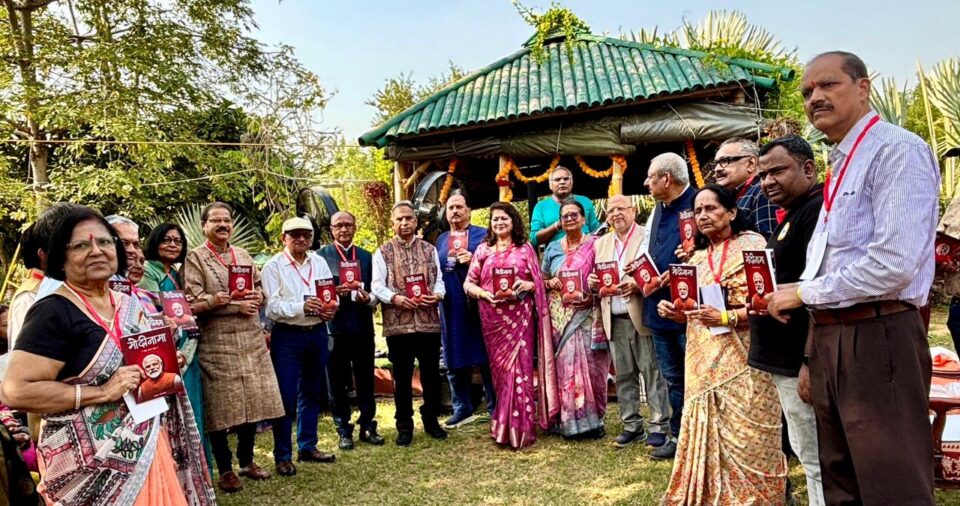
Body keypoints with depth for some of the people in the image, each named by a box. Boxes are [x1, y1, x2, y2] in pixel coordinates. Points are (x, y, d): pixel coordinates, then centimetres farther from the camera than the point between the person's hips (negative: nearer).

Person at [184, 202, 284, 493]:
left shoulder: (243, 255, 14)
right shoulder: (195, 258, -4)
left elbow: (259, 290, 18)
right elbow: (192, 304, -12)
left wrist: (256, 299, -6)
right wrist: (237, 306, -16)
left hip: (251, 342, 5)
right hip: (217, 346, -5)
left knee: (253, 403, 9)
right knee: (221, 409, 1)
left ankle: (247, 461, 26)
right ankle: (225, 470, 16)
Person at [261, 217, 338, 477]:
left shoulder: (319, 262, 9)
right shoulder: (274, 266, -5)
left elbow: (332, 294, 10)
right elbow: (272, 306, -14)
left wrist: (330, 309, -11)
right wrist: (302, 307, -27)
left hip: (318, 333, 5)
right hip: (287, 336, -5)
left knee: (311, 392, 15)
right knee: (286, 396, -2)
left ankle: (307, 446, 29)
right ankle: (282, 455, 11)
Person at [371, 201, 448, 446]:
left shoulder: (429, 249, 13)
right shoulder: (383, 252, 5)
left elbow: (439, 279, 12)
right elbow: (377, 286, -2)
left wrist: (438, 294, -9)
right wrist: (395, 298, -19)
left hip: (429, 322, 2)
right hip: (397, 324, -2)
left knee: (431, 374, 10)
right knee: (402, 377, 6)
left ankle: (431, 421, 27)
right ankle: (404, 426, 18)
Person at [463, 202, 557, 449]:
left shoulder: (525, 248, 8)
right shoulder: (483, 250, 10)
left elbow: (538, 282, 7)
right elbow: (468, 283, 7)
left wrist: (526, 285, -14)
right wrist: (484, 294, -12)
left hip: (520, 315, -1)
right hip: (492, 316, 1)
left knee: (519, 367, -4)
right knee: (499, 369, 5)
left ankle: (520, 428, 4)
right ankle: (504, 426, 17)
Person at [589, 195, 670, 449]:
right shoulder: (602, 243, 16)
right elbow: (598, 276, 19)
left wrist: (638, 285, -23)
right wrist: (593, 281, -3)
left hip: (643, 316, -5)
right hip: (615, 319, 6)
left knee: (652, 373, 1)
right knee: (624, 375, 11)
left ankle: (659, 426, 11)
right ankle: (632, 425, 21)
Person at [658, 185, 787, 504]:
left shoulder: (752, 245, -3)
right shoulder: (697, 258, 17)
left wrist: (726, 317, -23)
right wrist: (674, 311, 2)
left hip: (740, 361, -6)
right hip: (703, 362, 6)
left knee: (744, 442, -2)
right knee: (705, 438, 8)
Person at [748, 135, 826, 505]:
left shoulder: (816, 211, -16)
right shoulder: (794, 214, 16)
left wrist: (811, 362, -25)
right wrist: (760, 298, 10)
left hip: (800, 361, -10)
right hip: (787, 358, 11)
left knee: (817, 462, 0)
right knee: (809, 457, 19)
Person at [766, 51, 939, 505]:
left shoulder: (897, 150, -9)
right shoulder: (840, 166, 18)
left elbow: (894, 264, -21)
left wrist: (803, 292, -9)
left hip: (877, 337, -9)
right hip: (831, 338, 9)